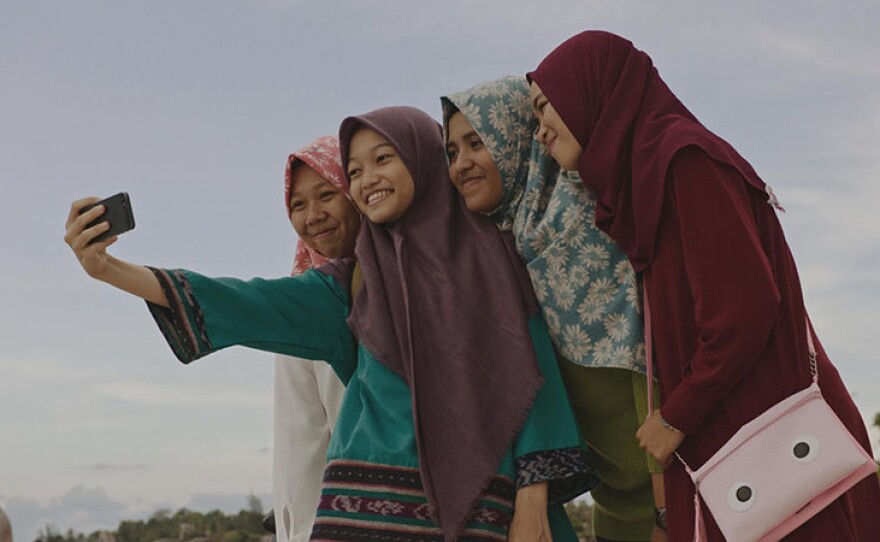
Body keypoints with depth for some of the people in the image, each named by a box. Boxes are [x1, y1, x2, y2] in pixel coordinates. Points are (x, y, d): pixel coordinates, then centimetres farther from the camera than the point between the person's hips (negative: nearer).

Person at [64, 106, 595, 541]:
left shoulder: (489, 254, 7)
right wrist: (109, 268, -6)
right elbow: (253, 304, 3)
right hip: (371, 499, 2)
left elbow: (530, 377, 1)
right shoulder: (355, 279, 14)